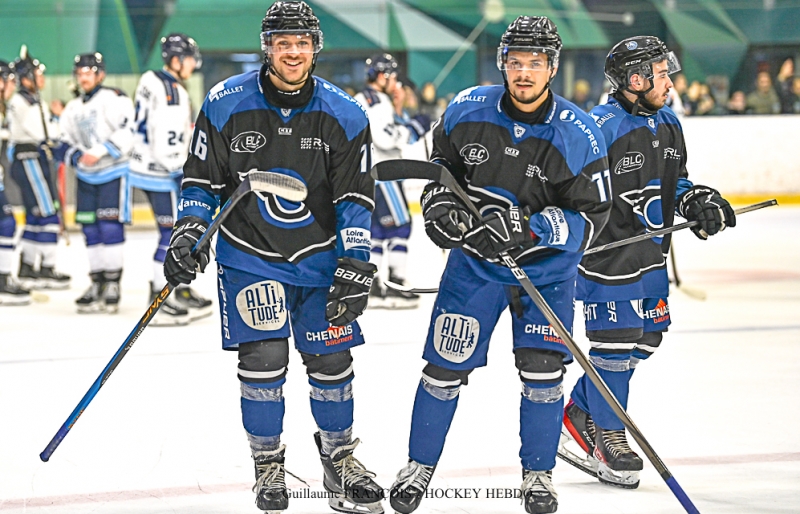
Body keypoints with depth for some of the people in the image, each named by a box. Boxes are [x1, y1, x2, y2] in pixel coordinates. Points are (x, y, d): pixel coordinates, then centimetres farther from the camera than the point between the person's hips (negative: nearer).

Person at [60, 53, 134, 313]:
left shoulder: (113, 99, -9)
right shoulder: (72, 108, 15)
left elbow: (129, 132, -19)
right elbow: (67, 143, 18)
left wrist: (100, 152, -23)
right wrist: (76, 157, -4)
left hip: (113, 173, -7)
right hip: (86, 176, 7)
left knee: (110, 227, -12)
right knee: (90, 230, 6)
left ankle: (113, 286, -8)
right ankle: (97, 284, 14)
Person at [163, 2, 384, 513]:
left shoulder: (344, 115, -7)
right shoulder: (226, 105, -9)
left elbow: (355, 199, -4)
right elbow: (202, 181, 1)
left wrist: (354, 264, -12)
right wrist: (188, 233, -13)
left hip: (320, 257, 1)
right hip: (250, 255, -1)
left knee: (331, 359, 3)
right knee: (262, 358, -9)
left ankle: (340, 459, 24)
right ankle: (268, 466, 9)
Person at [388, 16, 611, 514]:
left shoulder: (578, 135, -18)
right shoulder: (468, 111, -10)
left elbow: (591, 217, -17)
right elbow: (440, 162, 10)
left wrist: (530, 227, -30)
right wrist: (441, 202, -10)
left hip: (546, 266, -2)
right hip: (474, 260, 2)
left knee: (543, 371, -7)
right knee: (445, 367, 4)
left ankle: (538, 474, 11)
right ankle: (420, 466, 21)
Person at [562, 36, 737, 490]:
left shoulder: (668, 124, 7)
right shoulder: (600, 128, -19)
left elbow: (677, 182, 18)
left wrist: (700, 202, 1)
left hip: (650, 253, 9)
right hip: (607, 252, -9)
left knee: (648, 336, 14)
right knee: (615, 343, -5)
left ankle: (582, 409, 29)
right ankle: (607, 436, 10)